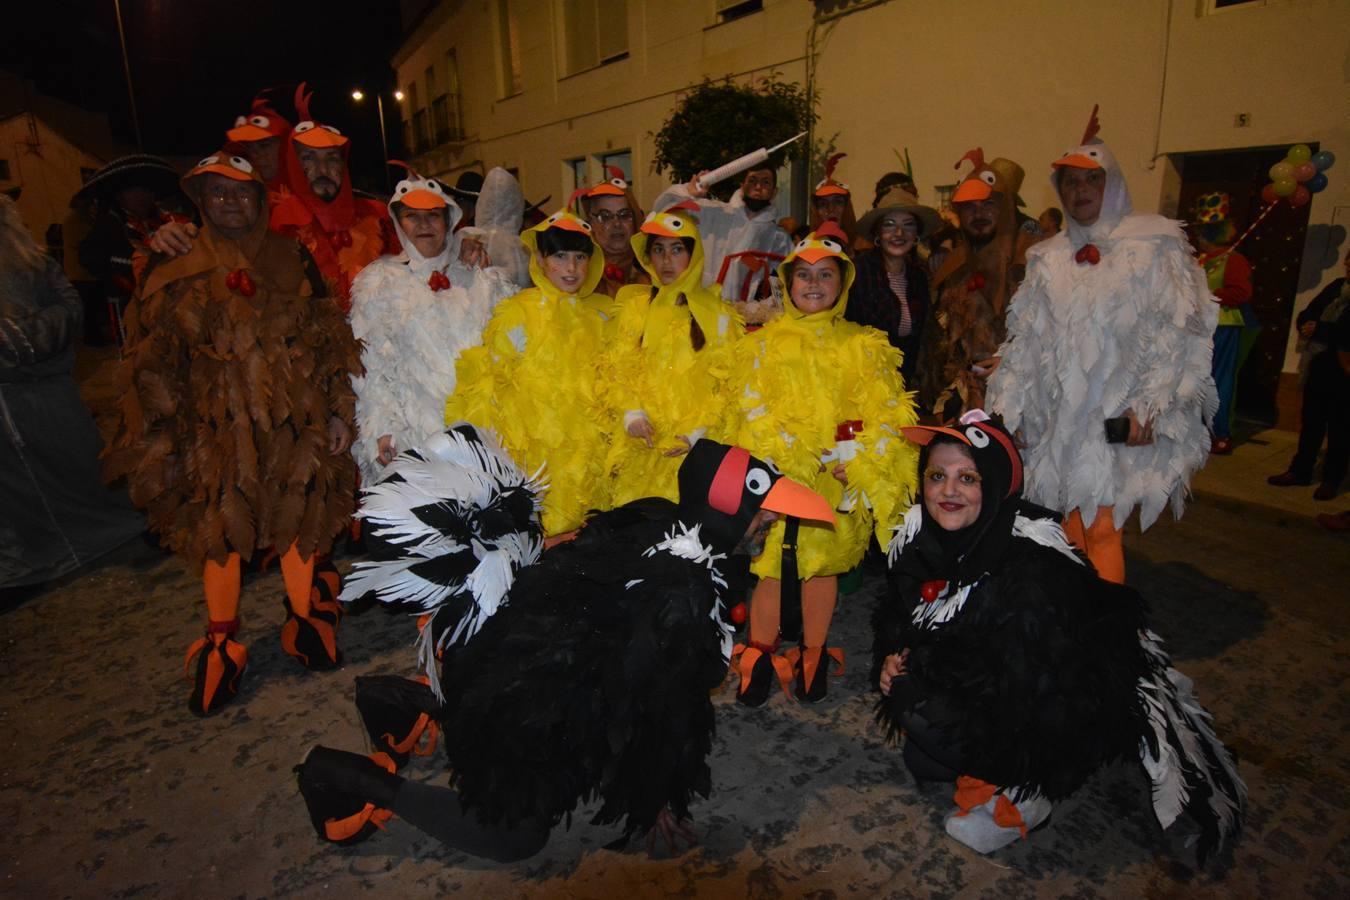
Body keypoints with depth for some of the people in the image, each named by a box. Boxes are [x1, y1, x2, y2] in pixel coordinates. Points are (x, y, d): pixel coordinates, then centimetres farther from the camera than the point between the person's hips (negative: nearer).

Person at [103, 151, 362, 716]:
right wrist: (163, 440, 1)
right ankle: (221, 647, 23)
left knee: (298, 524, 9)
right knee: (219, 534, 5)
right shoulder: (177, 278, 4)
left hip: (295, 425, 0)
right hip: (218, 431, 0)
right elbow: (156, 367, 5)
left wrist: (338, 412, 1)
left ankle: (304, 622, 30)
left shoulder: (293, 264, 6)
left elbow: (329, 342, 6)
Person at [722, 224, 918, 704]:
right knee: (773, 566, -2)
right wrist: (804, 457, -12)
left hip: (841, 481, 1)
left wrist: (855, 462, -13)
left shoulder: (865, 345, 11)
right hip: (776, 475, -1)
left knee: (824, 564, 8)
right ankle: (759, 659, 15)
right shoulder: (764, 343, 8)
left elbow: (886, 413, 4)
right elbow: (751, 409, 0)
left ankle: (812, 659, 25)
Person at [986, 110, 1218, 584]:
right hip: (1062, 412, 4)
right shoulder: (1048, 259, 13)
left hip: (1119, 415, -4)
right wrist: (1005, 406, 8)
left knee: (1101, 528, -7)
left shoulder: (1154, 246, 0)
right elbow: (1024, 338, 13)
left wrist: (1150, 407, -14)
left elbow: (1181, 332, -6)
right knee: (1072, 520, 8)